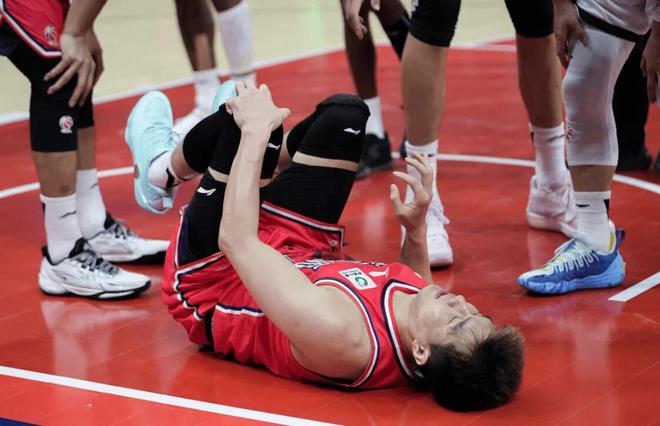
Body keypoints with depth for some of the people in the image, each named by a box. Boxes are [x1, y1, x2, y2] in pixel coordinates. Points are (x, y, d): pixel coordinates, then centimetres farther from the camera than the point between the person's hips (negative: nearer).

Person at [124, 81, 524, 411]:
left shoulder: (339, 334, -46)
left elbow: (236, 240, -37)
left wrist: (256, 131, -29)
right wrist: (417, 228, -8)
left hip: (213, 281, -6)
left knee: (250, 115, -19)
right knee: (344, 113, 2)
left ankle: (163, 165, 18)